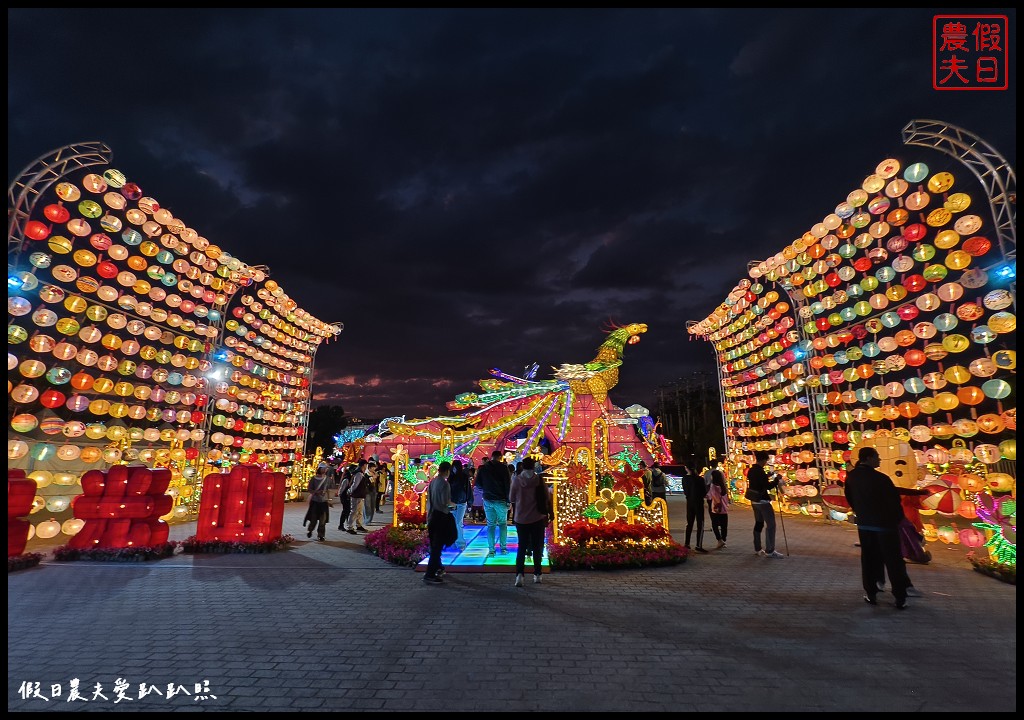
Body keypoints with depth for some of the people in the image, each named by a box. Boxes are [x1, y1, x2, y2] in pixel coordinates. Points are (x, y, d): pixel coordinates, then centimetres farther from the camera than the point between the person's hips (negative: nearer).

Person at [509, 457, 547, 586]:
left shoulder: (517, 479, -9)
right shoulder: (539, 479, -9)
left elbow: (511, 498, -1)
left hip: (521, 518, 0)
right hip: (538, 517, 0)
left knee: (522, 546, 9)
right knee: (537, 546, 13)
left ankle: (519, 574, -7)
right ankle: (537, 574, 17)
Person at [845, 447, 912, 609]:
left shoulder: (851, 477, -1)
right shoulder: (881, 478, -18)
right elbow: (894, 500, -10)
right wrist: (898, 518, 7)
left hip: (864, 524, 4)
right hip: (885, 524, -4)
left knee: (869, 560, 12)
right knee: (893, 561, 6)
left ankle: (871, 594, 16)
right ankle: (900, 598, 11)